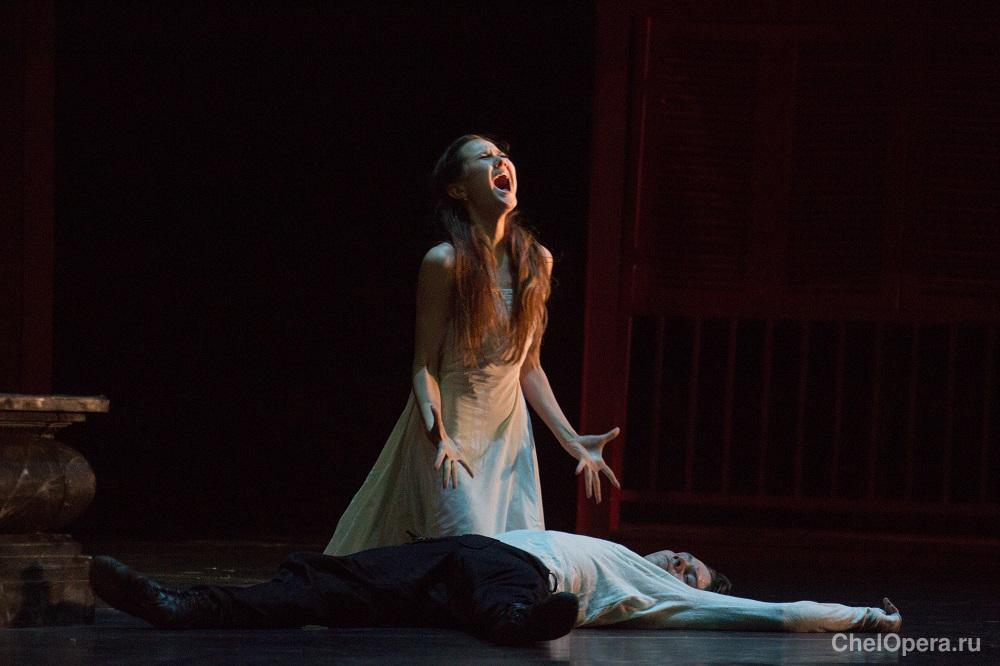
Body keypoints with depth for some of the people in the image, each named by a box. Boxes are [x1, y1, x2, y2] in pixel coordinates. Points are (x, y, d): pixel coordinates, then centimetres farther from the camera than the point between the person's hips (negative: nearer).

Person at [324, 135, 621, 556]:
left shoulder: (537, 261, 2)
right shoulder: (445, 262, -14)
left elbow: (528, 366, 9)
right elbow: (425, 363, -12)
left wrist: (571, 439, 4)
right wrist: (438, 435, -29)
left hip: (509, 432, 6)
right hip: (451, 432, -6)